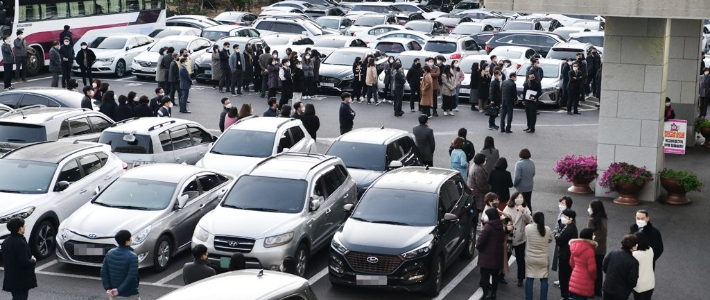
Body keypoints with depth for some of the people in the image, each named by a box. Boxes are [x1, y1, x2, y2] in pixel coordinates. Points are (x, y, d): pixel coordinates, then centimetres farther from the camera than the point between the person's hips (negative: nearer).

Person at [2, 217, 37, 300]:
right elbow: (24, 262, -25)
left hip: (11, 278, 8)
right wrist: (33, 261, -3)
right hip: (21, 280, -8)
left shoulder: (6, 242, 5)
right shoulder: (21, 243, -22)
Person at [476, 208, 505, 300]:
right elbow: (503, 240, 12)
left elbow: (480, 240, -20)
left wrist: (478, 246, -2)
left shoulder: (488, 226, -19)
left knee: (485, 275, 4)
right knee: (495, 275, 16)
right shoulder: (502, 226, 4)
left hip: (487, 255, -6)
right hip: (498, 255, 7)